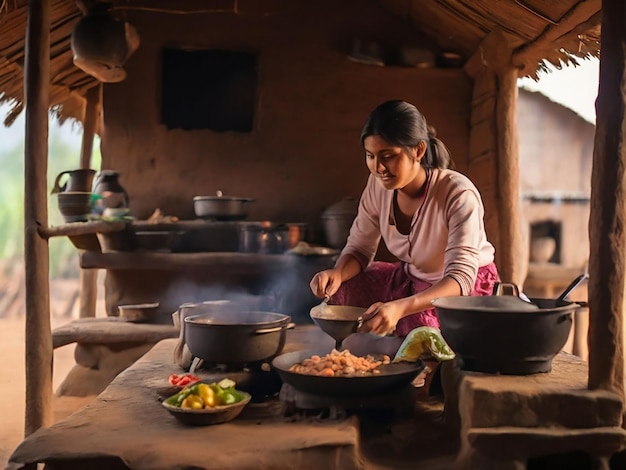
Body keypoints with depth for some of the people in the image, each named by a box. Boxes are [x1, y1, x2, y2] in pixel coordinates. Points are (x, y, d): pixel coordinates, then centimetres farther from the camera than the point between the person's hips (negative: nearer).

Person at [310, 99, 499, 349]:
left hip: (469, 287, -5)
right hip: (413, 279, 6)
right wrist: (337, 273, -29)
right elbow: (359, 248, -4)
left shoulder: (459, 195, -31)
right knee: (341, 290, -13)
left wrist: (399, 307, -54)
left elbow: (460, 278, -36)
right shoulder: (378, 184, -14)